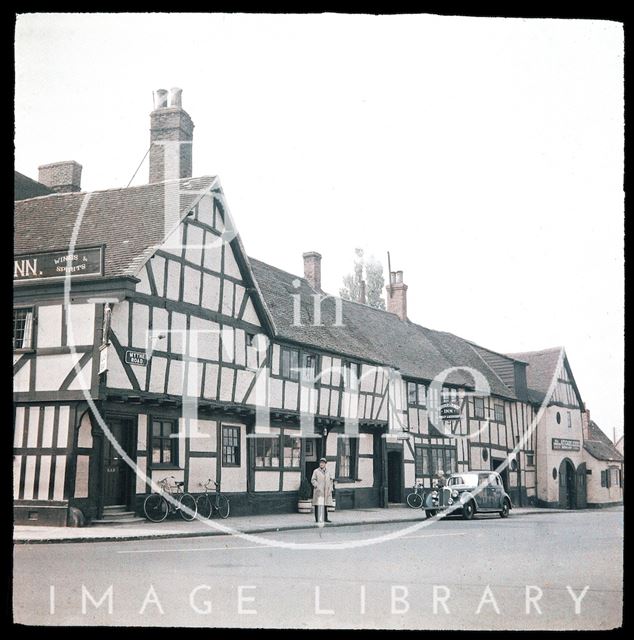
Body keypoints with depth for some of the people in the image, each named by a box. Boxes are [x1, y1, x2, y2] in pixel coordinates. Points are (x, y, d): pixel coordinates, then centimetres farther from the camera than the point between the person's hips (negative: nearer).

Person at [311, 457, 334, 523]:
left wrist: (330, 488, 7)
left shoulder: (328, 471, 13)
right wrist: (317, 486, -14)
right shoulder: (316, 471, 1)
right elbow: (313, 480, -3)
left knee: (326, 505, 8)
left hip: (326, 492, 4)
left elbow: (331, 480, 18)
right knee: (318, 505, -5)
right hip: (318, 491, -4)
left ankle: (326, 518, 17)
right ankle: (317, 519, -1)